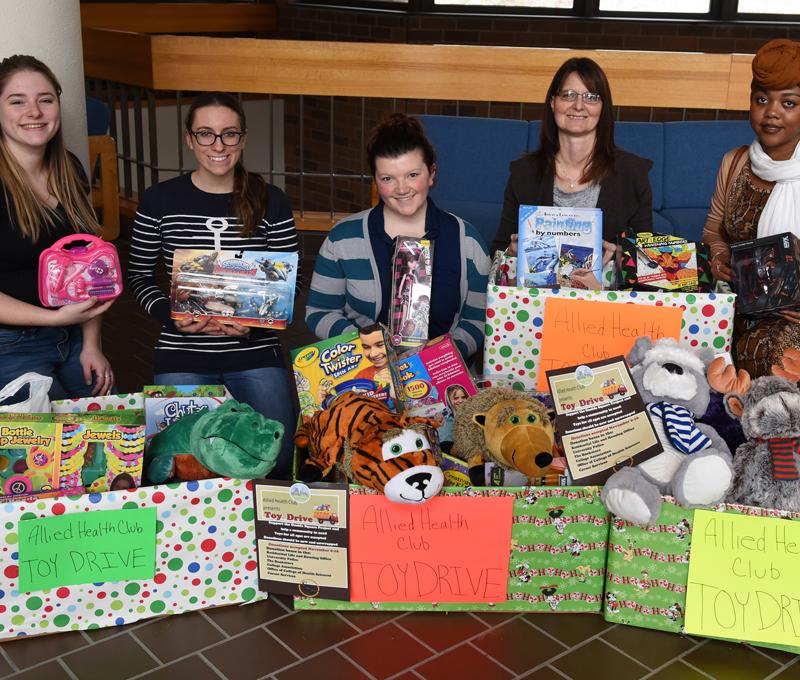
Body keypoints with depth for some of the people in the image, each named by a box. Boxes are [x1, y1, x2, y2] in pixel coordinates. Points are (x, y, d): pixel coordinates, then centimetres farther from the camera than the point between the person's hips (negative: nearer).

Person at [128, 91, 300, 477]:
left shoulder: (271, 202, 1)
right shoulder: (159, 201, -1)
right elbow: (139, 275, 6)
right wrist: (171, 316, -13)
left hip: (255, 352, 1)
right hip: (182, 355, 0)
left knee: (277, 460, -2)